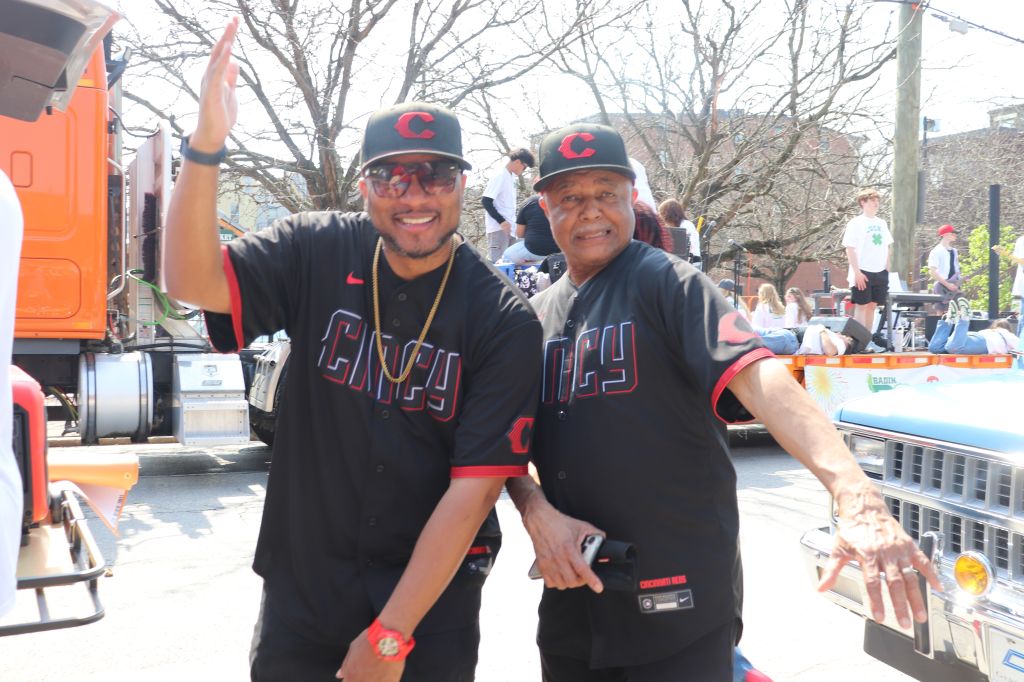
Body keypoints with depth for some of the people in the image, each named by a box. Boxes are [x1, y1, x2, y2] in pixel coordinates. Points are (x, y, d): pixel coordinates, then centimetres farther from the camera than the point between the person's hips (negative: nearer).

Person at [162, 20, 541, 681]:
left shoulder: (504, 320, -15)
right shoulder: (319, 254, -5)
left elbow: (474, 489, -16)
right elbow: (193, 281, -17)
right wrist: (206, 144, -30)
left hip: (432, 598, -2)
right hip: (300, 585, 2)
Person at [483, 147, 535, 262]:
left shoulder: (511, 177, 14)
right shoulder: (500, 176, -11)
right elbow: (486, 201, -17)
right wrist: (501, 221, -21)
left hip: (508, 228, 9)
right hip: (498, 228, -9)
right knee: (496, 261, -12)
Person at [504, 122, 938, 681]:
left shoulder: (668, 283, -8)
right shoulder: (535, 314, 10)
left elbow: (758, 378, -24)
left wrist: (856, 499, -38)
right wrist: (537, 513, -12)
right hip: (572, 590, 6)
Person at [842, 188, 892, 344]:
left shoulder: (881, 223, 13)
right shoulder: (855, 223, -5)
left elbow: (887, 248, 17)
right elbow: (850, 249, -10)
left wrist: (887, 269, 9)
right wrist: (857, 272, -16)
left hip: (880, 272, 6)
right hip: (863, 272, -6)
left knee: (872, 305, 9)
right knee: (862, 305, -3)